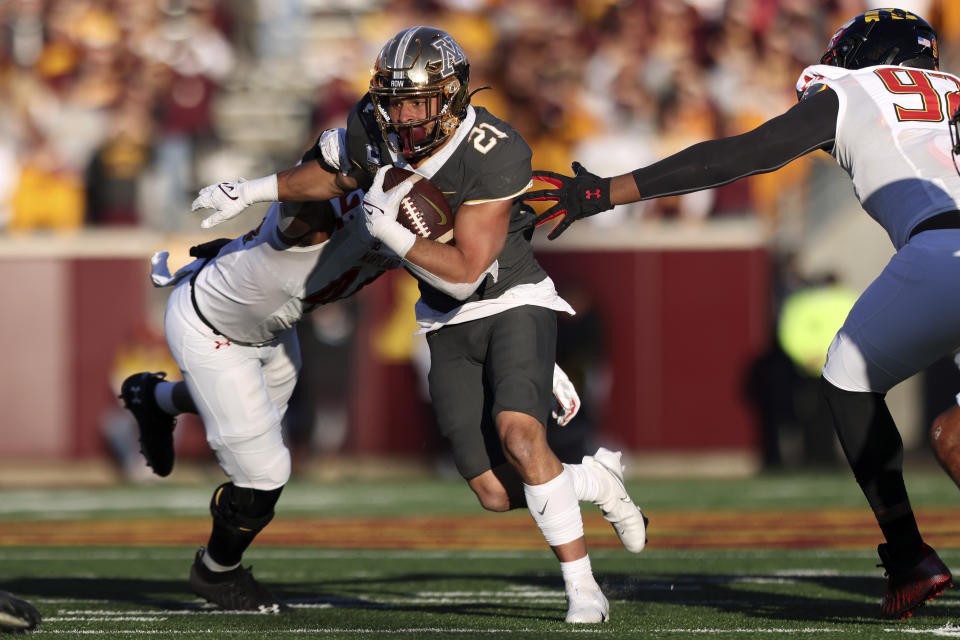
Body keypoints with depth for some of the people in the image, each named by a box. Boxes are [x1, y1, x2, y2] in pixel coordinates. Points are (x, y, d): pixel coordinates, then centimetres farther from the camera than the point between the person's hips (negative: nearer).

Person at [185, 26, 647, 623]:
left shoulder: (496, 154, -26)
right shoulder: (378, 127, -10)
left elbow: (464, 274, -26)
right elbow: (337, 175, 15)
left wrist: (390, 231, -28)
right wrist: (251, 192, 17)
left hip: (515, 304, -5)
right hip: (451, 327, 5)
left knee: (519, 434, -29)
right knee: (499, 495, -5)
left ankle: (583, 588, -19)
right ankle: (596, 480, 25)